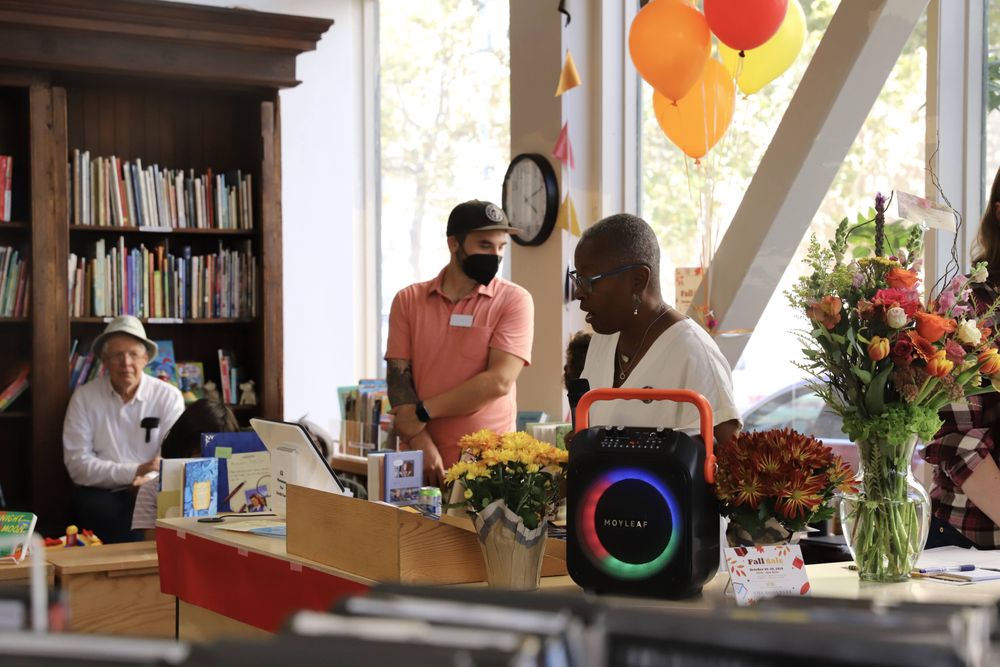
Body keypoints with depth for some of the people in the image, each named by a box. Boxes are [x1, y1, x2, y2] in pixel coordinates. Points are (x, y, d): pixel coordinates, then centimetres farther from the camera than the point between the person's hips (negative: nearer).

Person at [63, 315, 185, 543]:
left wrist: (150, 479, -25)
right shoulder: (84, 397, 2)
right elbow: (77, 463, -4)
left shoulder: (169, 397, 3)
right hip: (99, 495, -1)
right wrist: (134, 471, -16)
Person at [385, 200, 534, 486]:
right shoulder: (408, 300, 6)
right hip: (424, 462, 2)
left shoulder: (514, 300, -2)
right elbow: (398, 378, 0)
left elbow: (499, 381, -12)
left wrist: (423, 411, -11)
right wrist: (421, 443, -14)